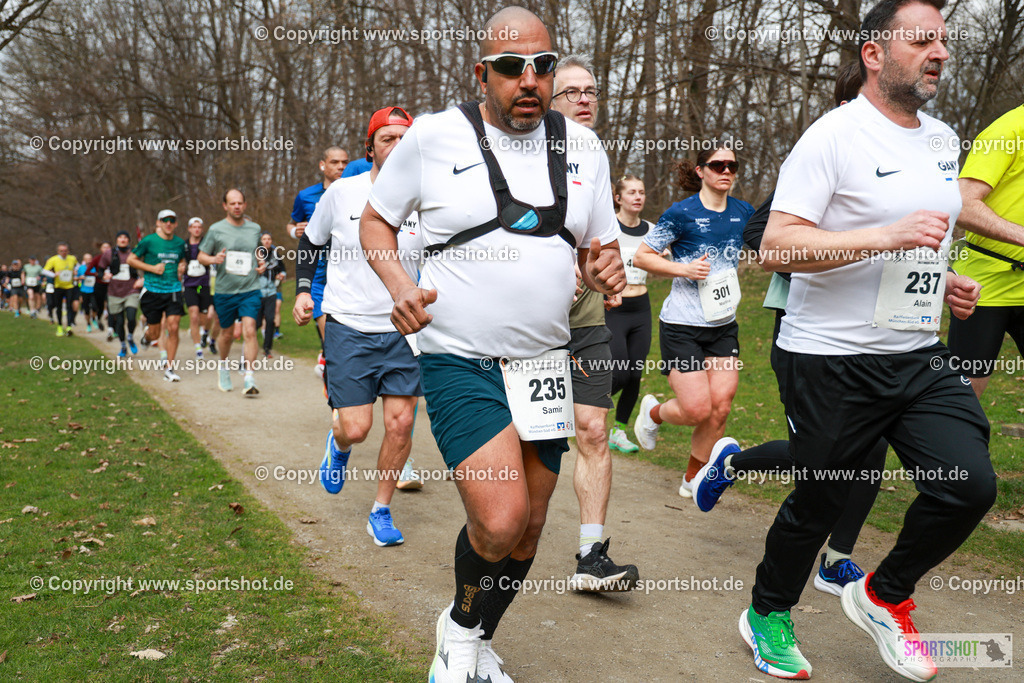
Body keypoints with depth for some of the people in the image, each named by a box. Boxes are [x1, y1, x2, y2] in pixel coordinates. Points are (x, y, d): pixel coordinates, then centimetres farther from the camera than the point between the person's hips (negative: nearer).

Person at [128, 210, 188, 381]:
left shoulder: (179, 243, 8)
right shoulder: (149, 241, -3)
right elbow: (130, 260, 2)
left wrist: (182, 267, 5)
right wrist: (152, 268, -9)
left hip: (174, 290, 2)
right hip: (152, 291, -2)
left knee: (173, 328, -11)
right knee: (155, 334, 4)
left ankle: (169, 368, -2)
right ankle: (146, 335, 44)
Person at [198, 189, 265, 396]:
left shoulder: (255, 228, 7)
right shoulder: (216, 229, -1)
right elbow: (201, 256, 5)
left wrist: (261, 265, 6)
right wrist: (214, 259, -16)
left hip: (250, 289, 0)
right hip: (224, 291, 0)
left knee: (249, 331, -15)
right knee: (227, 334, 12)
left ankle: (249, 379, -14)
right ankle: (223, 366, 41)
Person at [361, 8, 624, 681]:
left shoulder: (583, 146, 5)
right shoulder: (433, 137, -5)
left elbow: (598, 247, 13)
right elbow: (376, 218, 7)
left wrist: (606, 268, -12)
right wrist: (399, 285, -12)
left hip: (544, 360, 5)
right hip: (461, 361, -4)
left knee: (528, 526, 11)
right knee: (499, 520, -19)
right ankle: (460, 623, 15)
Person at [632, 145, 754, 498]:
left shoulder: (743, 212, 7)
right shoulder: (682, 213, -9)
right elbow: (641, 256, -6)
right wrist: (684, 269, -17)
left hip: (724, 326, 5)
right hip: (682, 326, -5)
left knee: (720, 407, -2)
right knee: (697, 410, -9)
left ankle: (692, 479, 18)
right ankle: (653, 412, 26)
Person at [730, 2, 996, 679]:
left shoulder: (943, 138, 14)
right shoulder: (835, 135, -12)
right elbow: (777, 246, -20)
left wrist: (942, 282, 9)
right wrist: (887, 237, -27)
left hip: (920, 354, 7)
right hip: (833, 361, -7)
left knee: (969, 484, -5)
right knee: (821, 501, 5)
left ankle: (884, 596, 21)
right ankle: (768, 616, 31)